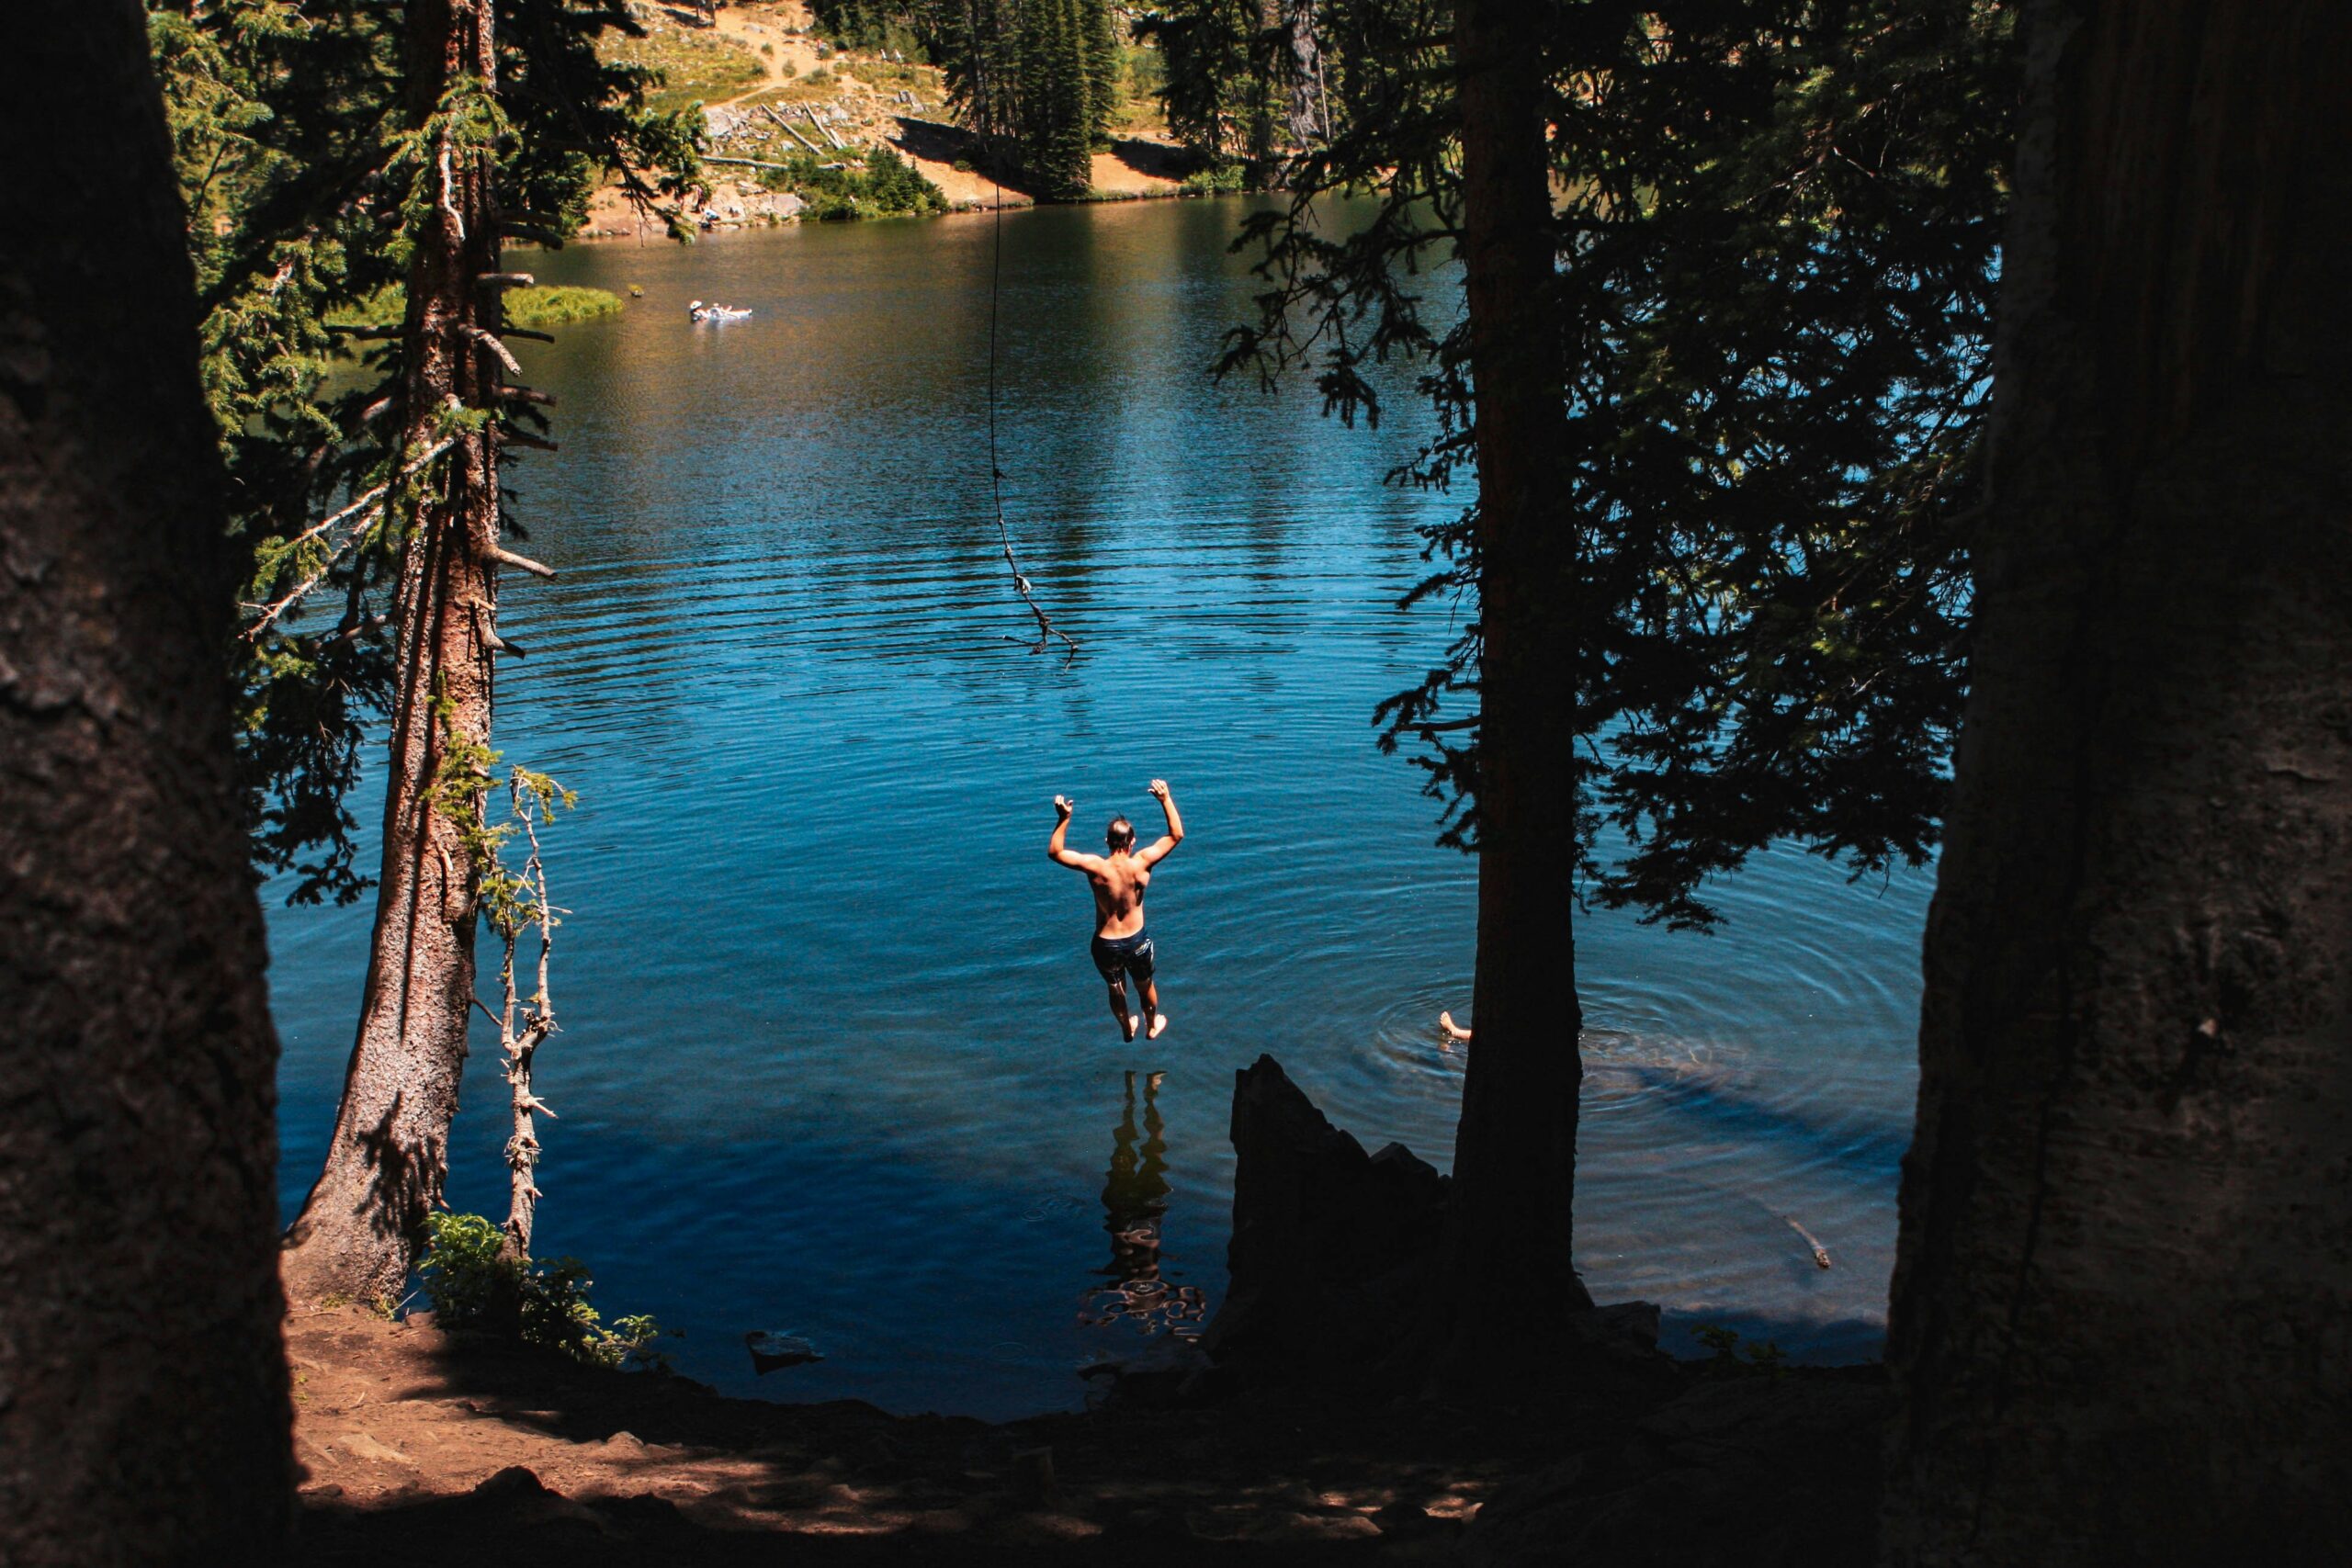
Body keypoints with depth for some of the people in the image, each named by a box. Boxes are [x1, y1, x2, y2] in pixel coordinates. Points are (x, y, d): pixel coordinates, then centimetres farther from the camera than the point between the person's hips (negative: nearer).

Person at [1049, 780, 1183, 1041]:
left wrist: (1063, 819, -18)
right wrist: (1166, 800, -12)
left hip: (1105, 943, 0)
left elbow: (1054, 853, -13)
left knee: (1115, 990, 28)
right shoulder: (1141, 864, -22)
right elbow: (1176, 835, -12)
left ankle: (1127, 1028, 52)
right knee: (1145, 986, 29)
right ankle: (1153, 1025, 53)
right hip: (1136, 940, 0)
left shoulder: (1095, 867, -23)